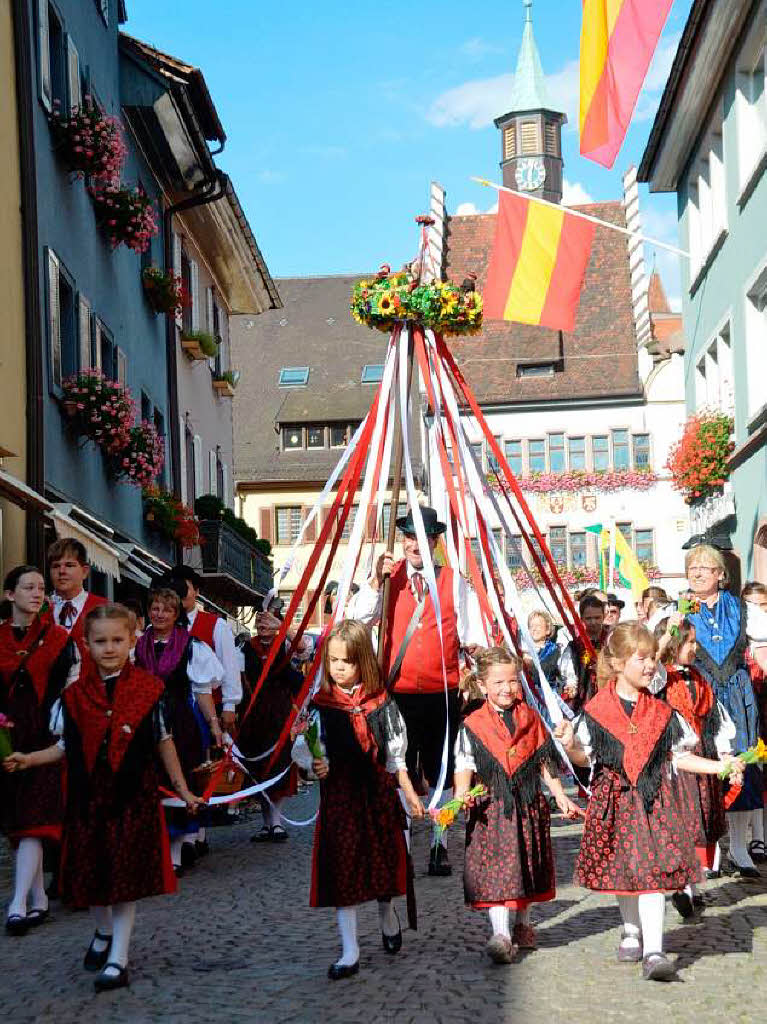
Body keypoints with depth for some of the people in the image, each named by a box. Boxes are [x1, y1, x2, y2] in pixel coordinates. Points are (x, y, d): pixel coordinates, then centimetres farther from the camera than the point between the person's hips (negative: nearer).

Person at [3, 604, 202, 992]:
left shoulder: (148, 689, -3)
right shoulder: (74, 694, 2)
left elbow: (163, 743, 5)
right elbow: (66, 747, 10)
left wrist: (182, 789, 8)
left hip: (133, 795, -2)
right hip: (88, 795, 3)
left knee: (126, 875, -3)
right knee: (91, 871, 11)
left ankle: (118, 958, 5)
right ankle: (104, 932, 39)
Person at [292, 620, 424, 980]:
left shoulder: (381, 703, 0)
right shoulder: (320, 706, -5)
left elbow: (395, 753, 8)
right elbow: (301, 747, -10)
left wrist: (409, 793, 9)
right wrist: (313, 763, -31)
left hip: (378, 791, 2)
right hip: (339, 794, -1)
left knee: (383, 858, 13)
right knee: (342, 868, -3)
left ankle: (387, 914, 45)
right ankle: (349, 951, 3)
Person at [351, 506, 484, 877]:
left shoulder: (454, 581, 8)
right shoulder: (389, 577, 8)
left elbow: (473, 635, 6)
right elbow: (360, 617, -4)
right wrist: (377, 579, -14)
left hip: (442, 692, 0)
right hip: (398, 691, 0)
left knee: (441, 772, 5)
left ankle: (440, 847, 14)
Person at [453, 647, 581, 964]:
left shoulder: (531, 719, 8)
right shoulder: (472, 725, -2)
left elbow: (545, 763, 13)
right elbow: (464, 768, -4)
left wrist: (561, 796, 9)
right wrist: (460, 796, -21)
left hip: (528, 805, 3)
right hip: (491, 807, -3)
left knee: (526, 866, 13)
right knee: (495, 868, -12)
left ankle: (522, 926, 31)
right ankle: (500, 934, -16)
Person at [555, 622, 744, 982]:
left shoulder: (661, 712, 6)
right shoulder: (597, 710, -2)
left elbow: (676, 756, 11)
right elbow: (585, 757, 0)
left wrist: (717, 766, 4)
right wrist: (570, 745, -21)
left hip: (656, 799, 0)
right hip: (615, 799, 0)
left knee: (653, 871, -10)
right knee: (623, 870, 11)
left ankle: (653, 952, -11)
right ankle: (632, 932, 36)